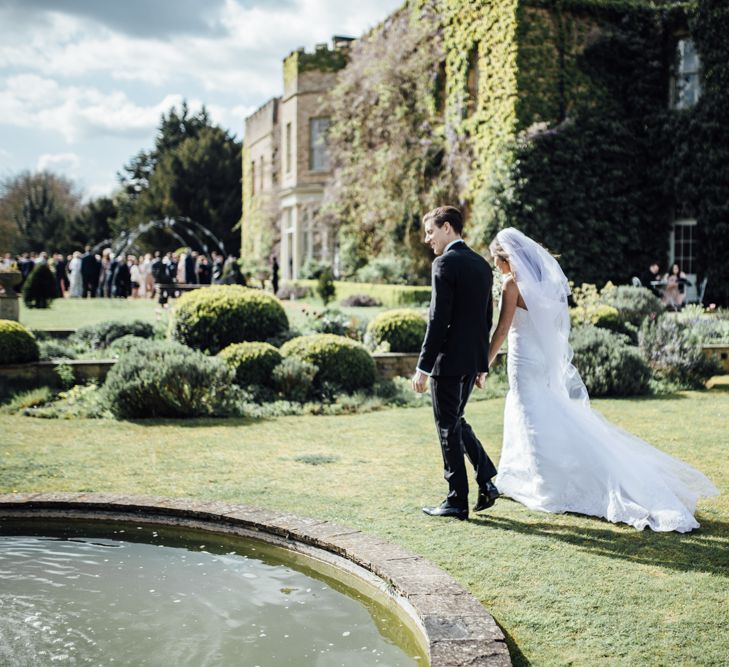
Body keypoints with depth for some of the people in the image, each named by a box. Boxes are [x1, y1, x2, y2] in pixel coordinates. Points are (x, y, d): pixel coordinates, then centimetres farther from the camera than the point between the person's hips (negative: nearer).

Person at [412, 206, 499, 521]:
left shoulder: (445, 263, -13)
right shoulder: (482, 264, 12)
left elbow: (439, 318, -19)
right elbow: (487, 319, 15)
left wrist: (423, 367, -15)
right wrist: (482, 365, 21)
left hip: (448, 360, -8)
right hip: (473, 360, 8)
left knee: (448, 429, 2)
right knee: (456, 421, 21)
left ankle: (457, 500, 9)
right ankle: (486, 482, 15)